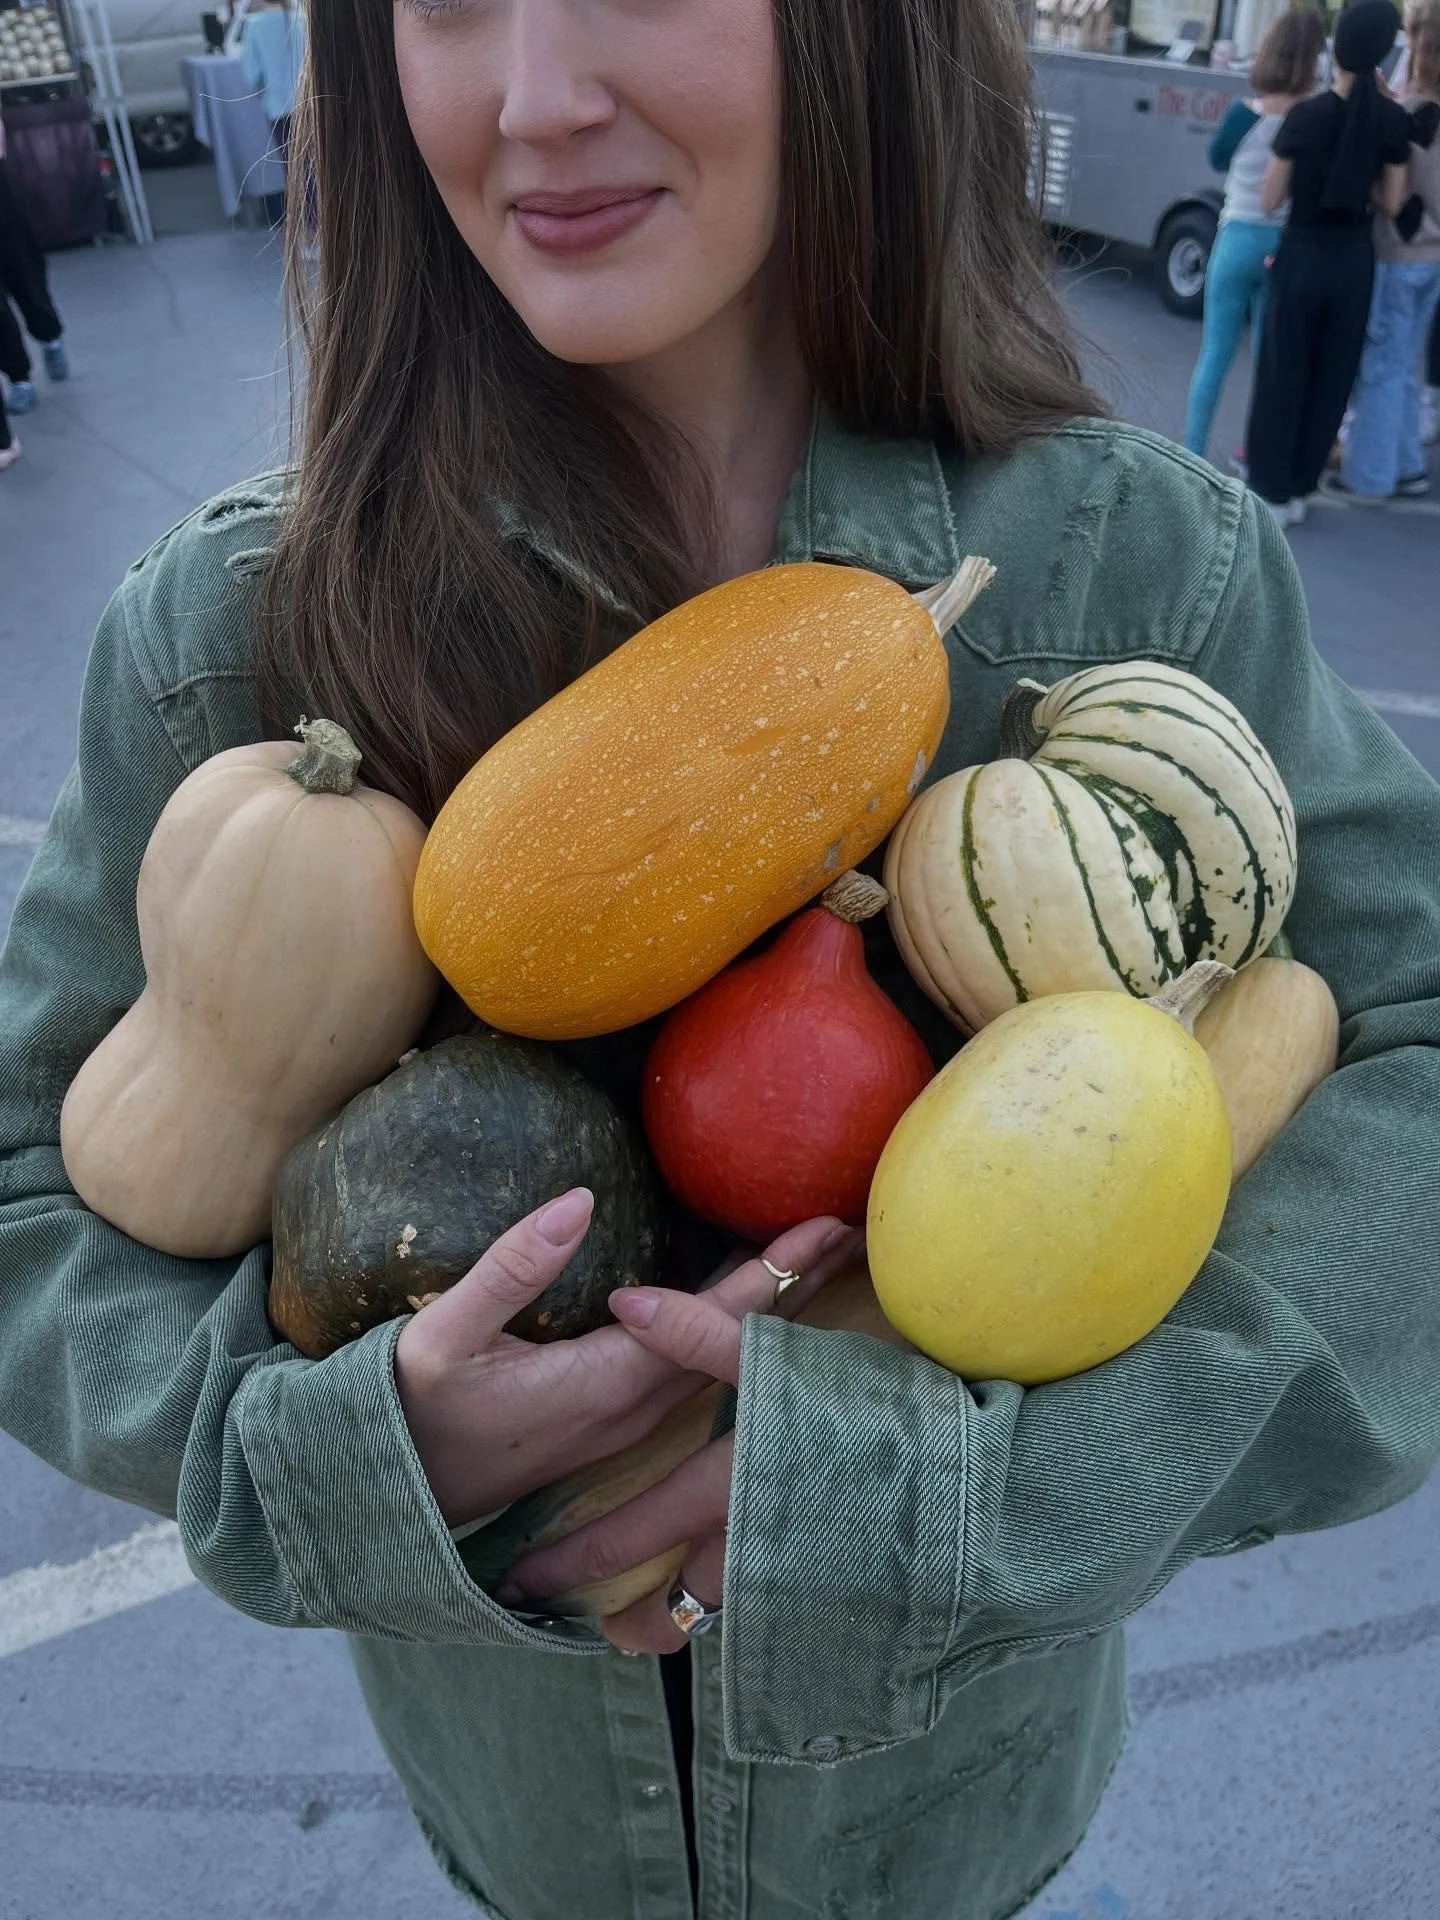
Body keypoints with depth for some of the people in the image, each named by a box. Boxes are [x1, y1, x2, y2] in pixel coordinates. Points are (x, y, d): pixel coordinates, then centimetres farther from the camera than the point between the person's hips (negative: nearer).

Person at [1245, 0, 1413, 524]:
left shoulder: (1306, 115, -14)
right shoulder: (1394, 120, -4)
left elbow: (1269, 200, -10)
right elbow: (1390, 203, 2)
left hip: (1303, 255, -3)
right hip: (1354, 259, 3)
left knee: (1283, 375, 6)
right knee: (1332, 375, 13)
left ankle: (1273, 493, 8)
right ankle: (1299, 488, 20)